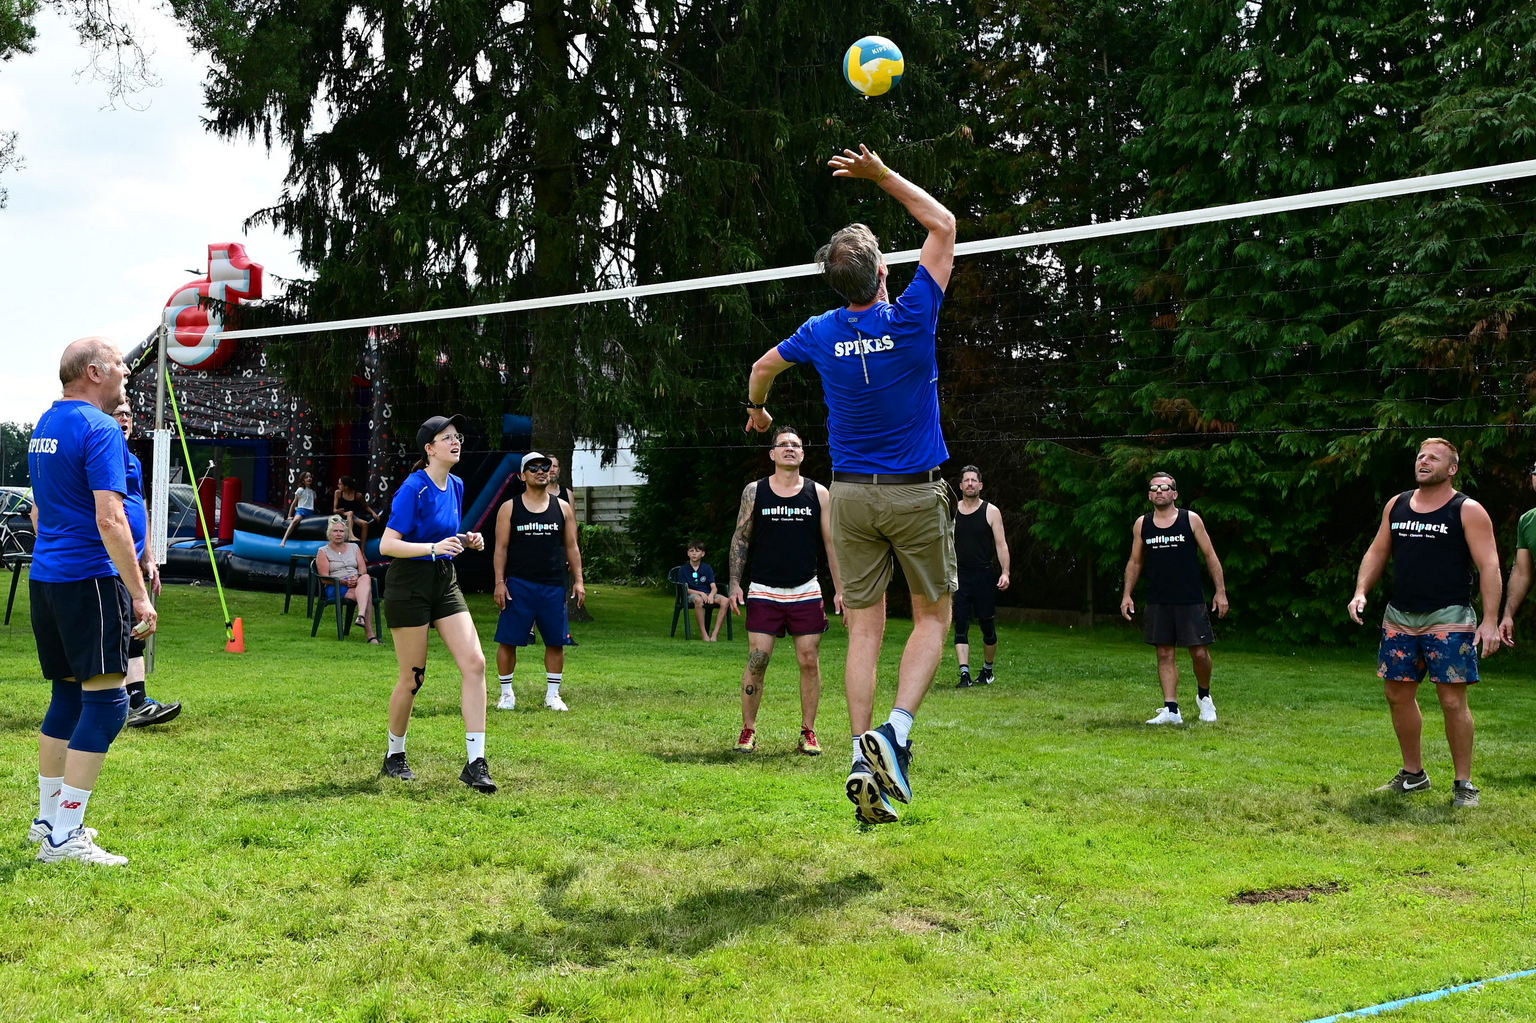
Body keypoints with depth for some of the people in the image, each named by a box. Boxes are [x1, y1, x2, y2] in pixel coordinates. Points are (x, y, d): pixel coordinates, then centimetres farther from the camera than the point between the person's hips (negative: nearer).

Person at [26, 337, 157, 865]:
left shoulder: (45, 425, 15)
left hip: (45, 578, 10)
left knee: (69, 694, 17)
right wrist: (139, 595, -19)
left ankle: (48, 819, 25)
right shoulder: (99, 429, -14)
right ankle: (63, 838, -8)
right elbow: (109, 519, -21)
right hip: (90, 579, -9)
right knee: (106, 702, -7)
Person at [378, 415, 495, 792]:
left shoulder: (456, 486, 8)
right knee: (413, 677, 0)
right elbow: (387, 545, -18)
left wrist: (467, 541, 3)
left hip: (445, 581, 7)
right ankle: (394, 757, 23)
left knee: (474, 662, -9)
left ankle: (475, 763, -7)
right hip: (409, 584, -7)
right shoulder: (413, 488, -14)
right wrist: (434, 547, -28)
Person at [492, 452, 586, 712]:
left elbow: (571, 547, 11)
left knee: (556, 641, 3)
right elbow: (501, 547, 1)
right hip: (518, 585, -2)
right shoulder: (509, 508, 3)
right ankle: (507, 693, 12)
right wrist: (499, 582, -7)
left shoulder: (562, 508, 9)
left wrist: (578, 580, 3)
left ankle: (553, 695, 14)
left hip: (553, 586, 2)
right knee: (508, 640, -1)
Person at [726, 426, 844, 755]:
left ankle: (808, 731, 11)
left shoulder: (818, 493, 4)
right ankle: (748, 730, 6)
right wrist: (735, 584, 0)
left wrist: (840, 589, 1)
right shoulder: (754, 491, 4)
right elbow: (740, 539, 8)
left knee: (809, 661, 0)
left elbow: (832, 542, 7)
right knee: (756, 661, -5)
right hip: (764, 592, -1)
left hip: (806, 592, 1)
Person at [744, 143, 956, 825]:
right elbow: (943, 226, 1)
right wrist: (882, 175, 4)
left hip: (851, 494, 3)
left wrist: (756, 410, 40)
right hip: (917, 493, -2)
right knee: (932, 617, 10)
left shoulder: (821, 333, -2)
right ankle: (896, 730, -10)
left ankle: (864, 756, 0)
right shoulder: (912, 318, -12)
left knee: (865, 628, 7)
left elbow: (763, 367, 19)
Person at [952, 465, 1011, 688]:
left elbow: (1001, 544, -1)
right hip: (959, 576, 1)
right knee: (960, 626, -8)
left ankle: (988, 670, 24)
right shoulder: (951, 512, 8)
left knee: (987, 626, 6)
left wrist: (1005, 572, -12)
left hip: (985, 575, -1)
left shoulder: (991, 512, 2)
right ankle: (965, 673, -11)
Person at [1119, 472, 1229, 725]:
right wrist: (1127, 595, 6)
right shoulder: (1142, 524, 7)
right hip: (1158, 601, 2)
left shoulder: (1191, 520, -1)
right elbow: (1135, 562, 15)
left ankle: (1204, 696, 24)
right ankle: (1171, 710, 3)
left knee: (1200, 652, -3)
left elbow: (1210, 556, 2)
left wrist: (1221, 591, -4)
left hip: (1190, 600, -2)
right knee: (1165, 654, 1)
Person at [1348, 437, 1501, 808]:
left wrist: (1489, 620, -18)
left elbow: (1489, 566, -10)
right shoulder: (1396, 505, 10)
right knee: (1398, 695, 10)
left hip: (1449, 620, -6)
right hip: (1399, 617, 6)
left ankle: (1464, 784, 4)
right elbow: (1377, 552, 18)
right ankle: (1413, 774, 25)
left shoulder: (1468, 511, -6)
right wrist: (1360, 591, 2)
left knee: (1452, 700, -7)